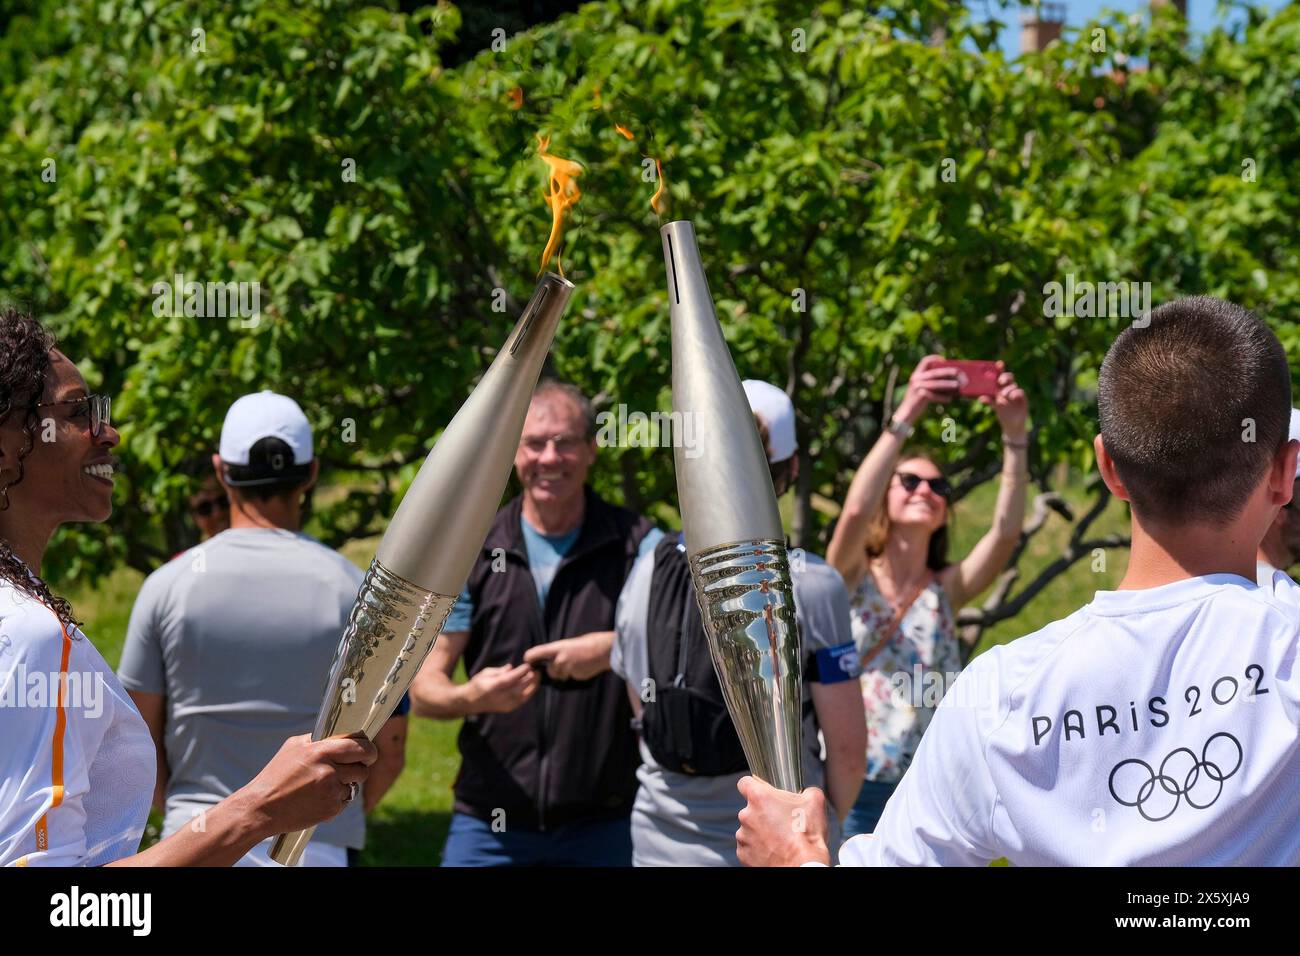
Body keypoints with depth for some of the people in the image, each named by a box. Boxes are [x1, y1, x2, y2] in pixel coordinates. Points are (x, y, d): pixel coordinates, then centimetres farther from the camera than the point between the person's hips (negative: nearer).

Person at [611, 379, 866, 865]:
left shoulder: (645, 574, 0)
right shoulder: (812, 586, -13)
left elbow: (645, 717, 8)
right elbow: (847, 746, -11)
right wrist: (824, 822, 7)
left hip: (662, 844, 4)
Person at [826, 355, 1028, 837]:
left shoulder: (947, 588, 5)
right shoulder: (851, 578, -1)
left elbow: (1006, 531, -11)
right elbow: (855, 511, -21)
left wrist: (1015, 434, -20)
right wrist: (905, 417, -28)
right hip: (854, 789, -2)